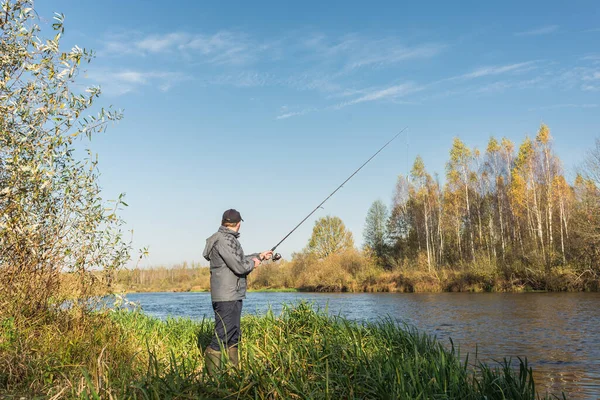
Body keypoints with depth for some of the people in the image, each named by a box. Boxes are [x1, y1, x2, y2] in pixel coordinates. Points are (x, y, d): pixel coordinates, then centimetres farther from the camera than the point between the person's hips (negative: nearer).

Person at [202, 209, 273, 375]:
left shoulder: (229, 239, 15)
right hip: (226, 297, -11)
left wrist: (259, 255, 34)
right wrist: (253, 263, -1)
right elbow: (239, 267, -21)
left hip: (234, 296, 11)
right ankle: (212, 373, -4)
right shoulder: (222, 239, -16)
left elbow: (239, 260, 28)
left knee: (234, 336, 15)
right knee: (222, 336, -8)